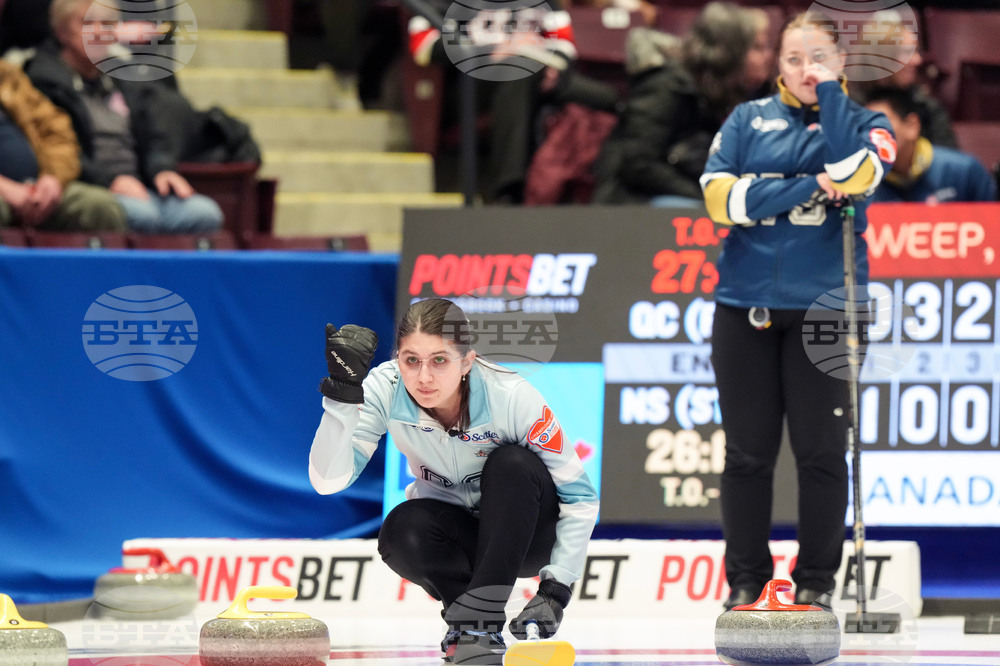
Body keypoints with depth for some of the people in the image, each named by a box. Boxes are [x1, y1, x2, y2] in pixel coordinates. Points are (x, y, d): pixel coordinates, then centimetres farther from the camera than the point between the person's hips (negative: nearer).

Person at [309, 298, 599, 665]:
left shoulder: (511, 397, -27)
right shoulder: (386, 391, -21)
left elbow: (580, 497, -19)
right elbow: (328, 480, -31)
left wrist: (555, 589, -27)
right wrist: (343, 392, -43)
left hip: (522, 531, -1)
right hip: (456, 534, 1)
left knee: (512, 464, -32)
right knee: (403, 530, -31)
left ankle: (478, 617, -29)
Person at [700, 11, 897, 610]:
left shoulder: (865, 123, 8)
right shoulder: (749, 120, 11)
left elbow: (855, 174, -15)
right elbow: (720, 196, -4)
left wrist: (829, 93, -8)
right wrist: (803, 187, -13)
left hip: (824, 306, -1)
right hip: (746, 305, 1)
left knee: (822, 449, -1)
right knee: (748, 450, 3)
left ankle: (817, 580, 9)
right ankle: (746, 579, 11)